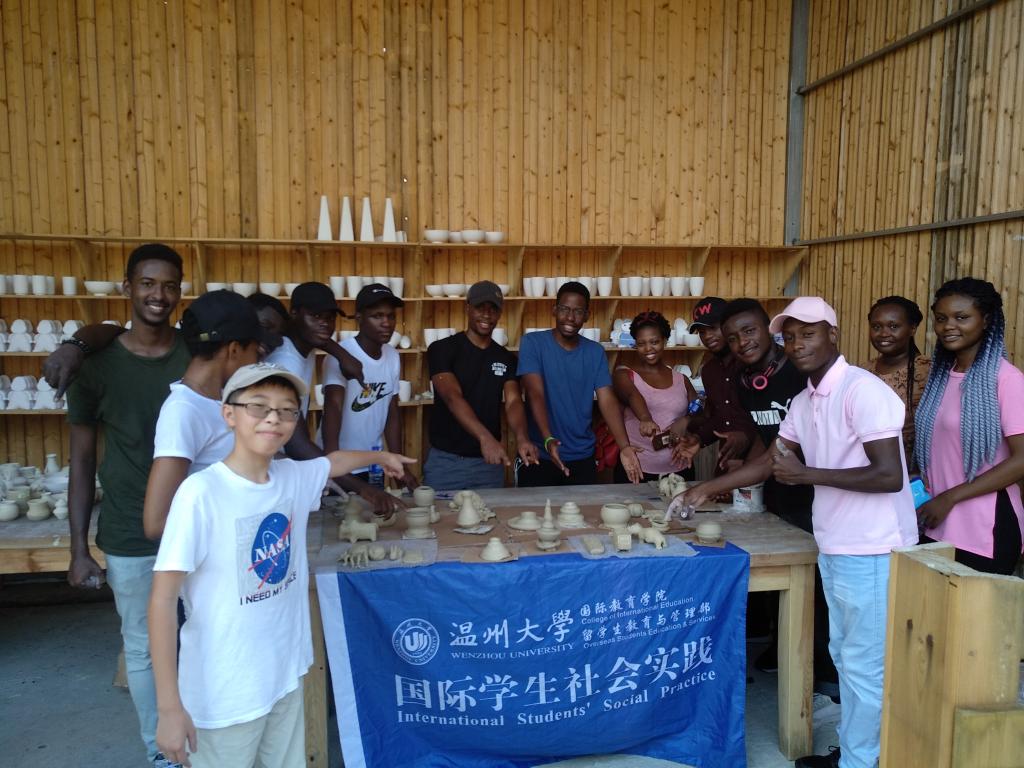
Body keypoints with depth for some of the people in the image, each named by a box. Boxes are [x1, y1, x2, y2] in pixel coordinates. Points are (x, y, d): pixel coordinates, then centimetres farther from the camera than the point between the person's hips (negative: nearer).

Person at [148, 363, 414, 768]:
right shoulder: (201, 492, -21)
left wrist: (381, 456, 38)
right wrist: (170, 706, -18)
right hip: (223, 694, -6)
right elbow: (162, 600, -18)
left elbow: (334, 460, 21)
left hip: (287, 675, 6)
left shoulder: (294, 477, -2)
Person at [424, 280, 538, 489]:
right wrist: (485, 438, -38)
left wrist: (521, 438, -31)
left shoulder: (506, 359, 6)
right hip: (446, 461, -3)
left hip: (490, 462, 4)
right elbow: (453, 398, -22)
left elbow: (513, 402, -8)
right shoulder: (442, 349, -8)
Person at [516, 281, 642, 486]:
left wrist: (624, 447, -20)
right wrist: (548, 440, -32)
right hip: (539, 455, -3)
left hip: (582, 457, 3)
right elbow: (535, 394, -17)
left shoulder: (595, 352, 4)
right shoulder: (532, 343, -6)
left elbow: (607, 401, -5)